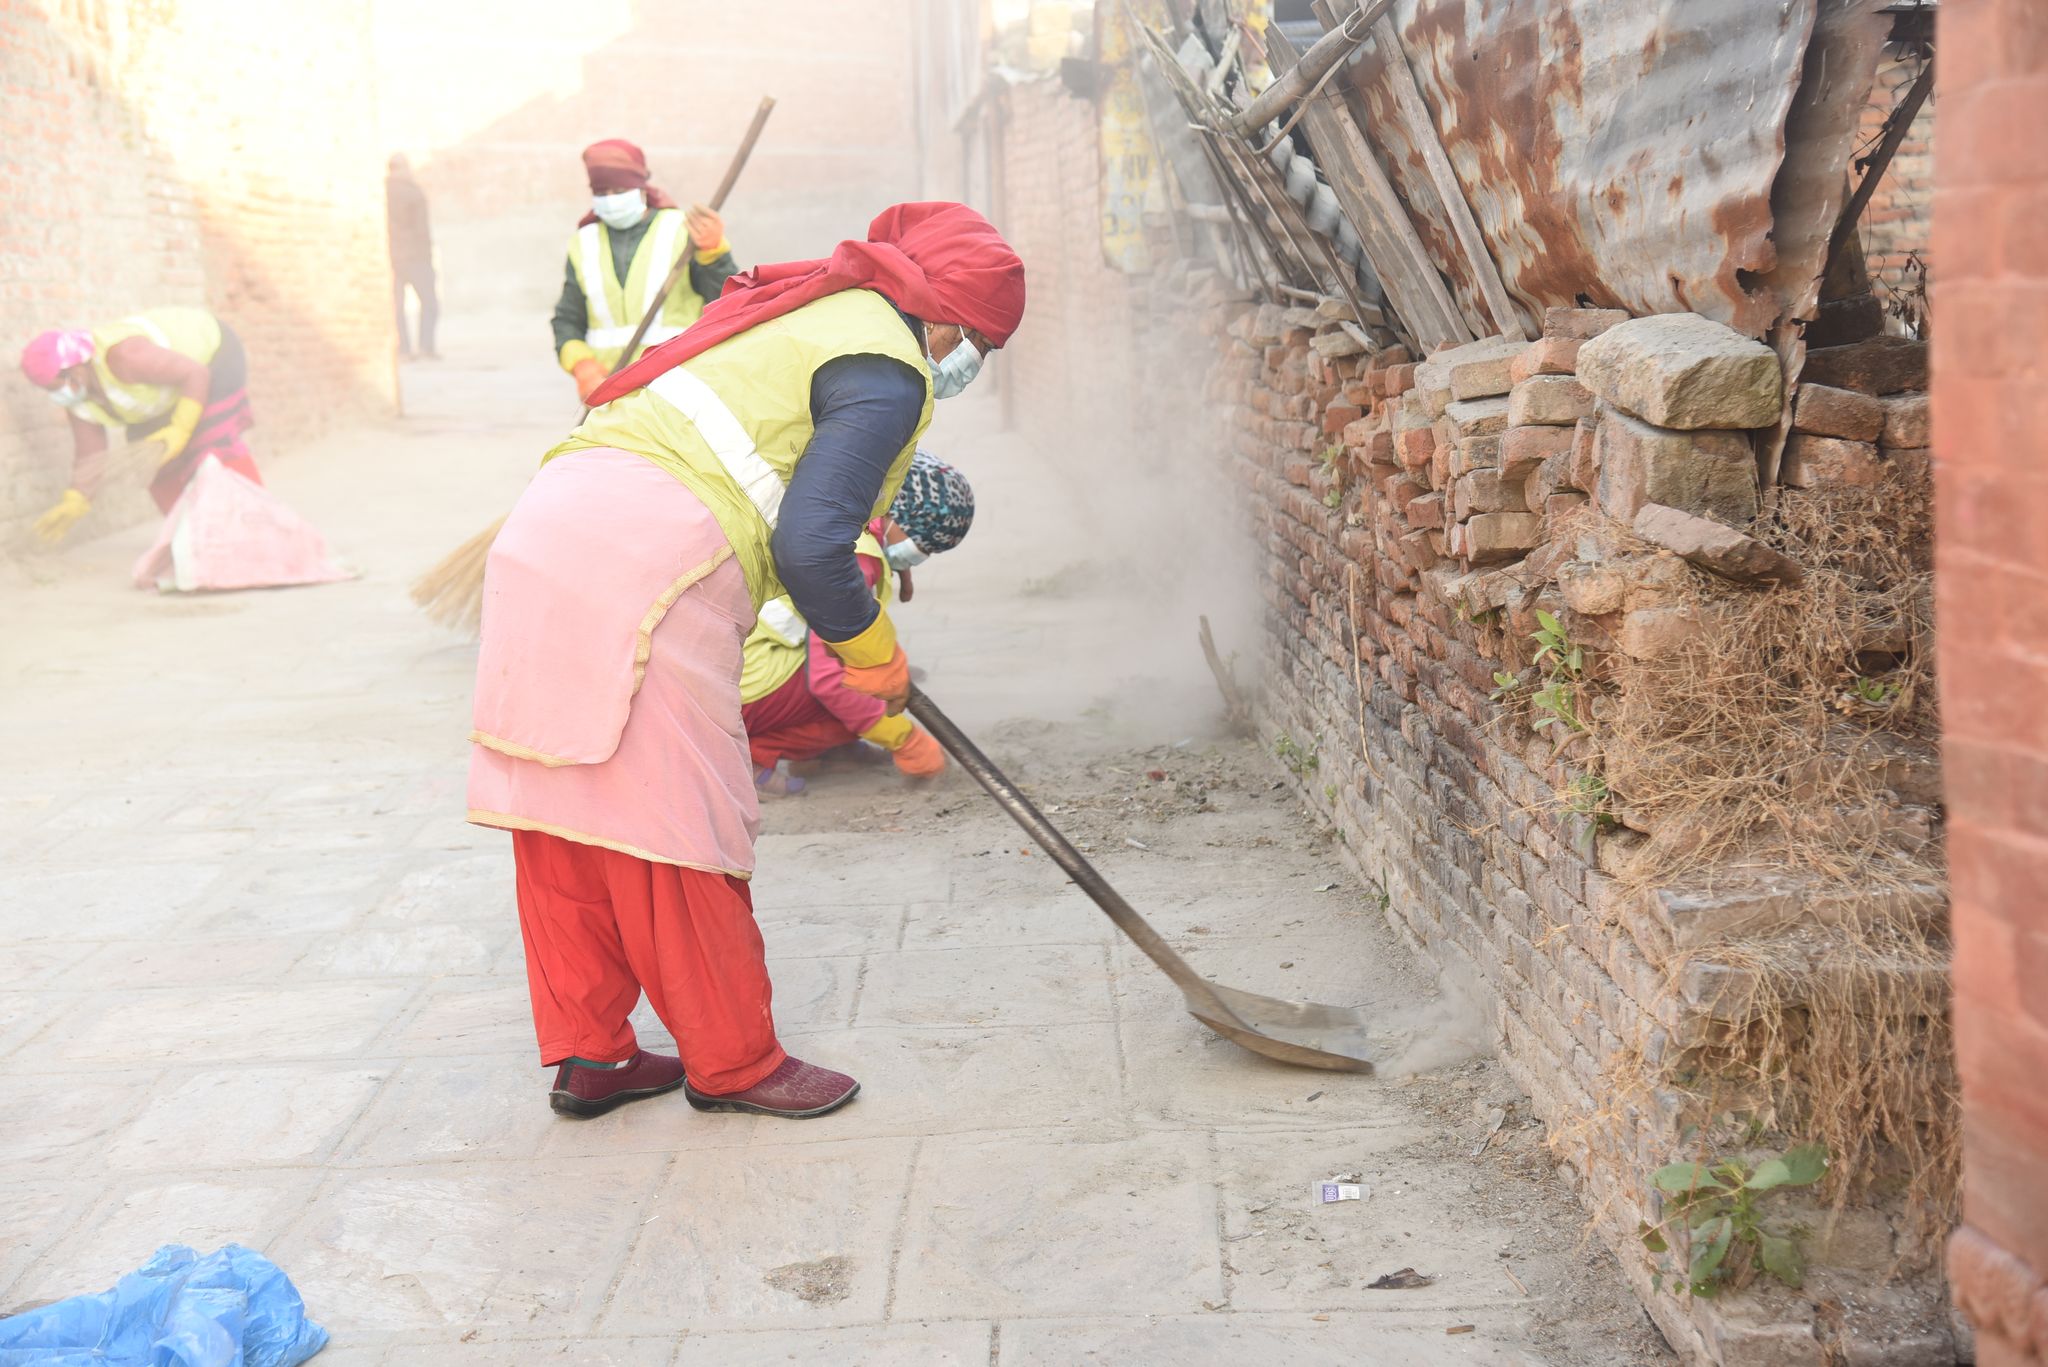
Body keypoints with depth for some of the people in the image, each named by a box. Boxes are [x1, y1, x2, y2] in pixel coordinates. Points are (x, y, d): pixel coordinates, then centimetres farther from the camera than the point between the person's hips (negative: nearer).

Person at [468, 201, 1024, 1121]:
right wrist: (873, 651, 5)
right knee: (681, 830, 1)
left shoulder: (807, 311, 27)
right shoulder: (887, 370, -2)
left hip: (546, 527, 10)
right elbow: (810, 545, -13)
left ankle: (586, 1055, 24)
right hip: (646, 563, -10)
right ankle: (732, 1064, 14)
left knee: (567, 812, 13)